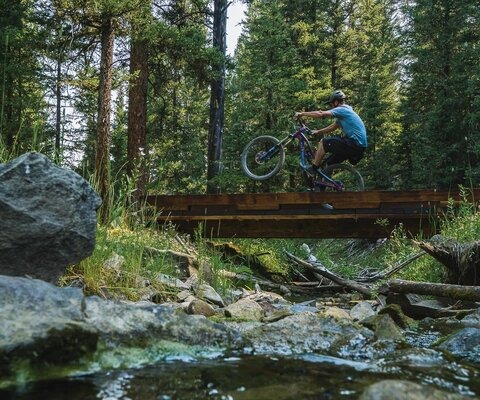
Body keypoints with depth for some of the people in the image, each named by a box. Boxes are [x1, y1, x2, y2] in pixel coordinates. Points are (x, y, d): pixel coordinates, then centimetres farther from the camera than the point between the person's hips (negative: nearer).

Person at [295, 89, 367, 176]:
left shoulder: (342, 110, -9)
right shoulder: (344, 112, 22)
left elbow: (321, 114, -17)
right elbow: (332, 127, 27)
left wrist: (302, 113, -10)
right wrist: (318, 132, 21)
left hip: (354, 144, -10)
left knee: (323, 143, -7)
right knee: (327, 163, 13)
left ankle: (313, 168, -1)